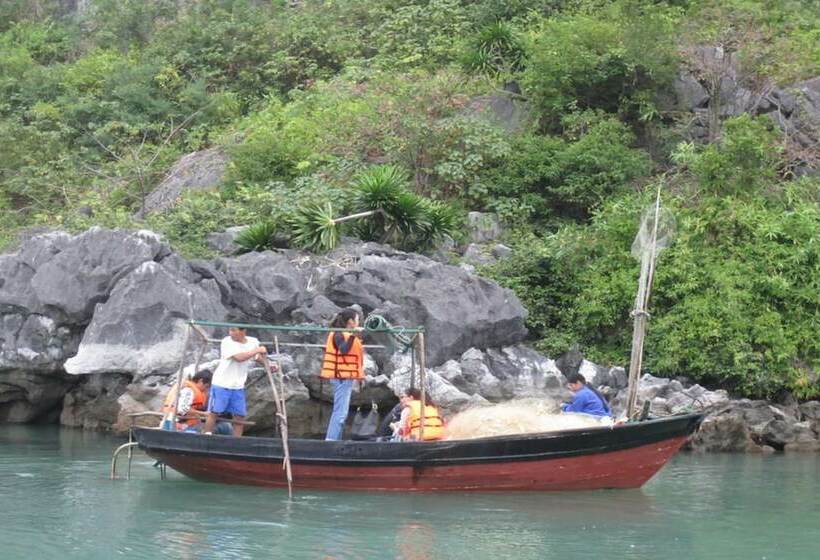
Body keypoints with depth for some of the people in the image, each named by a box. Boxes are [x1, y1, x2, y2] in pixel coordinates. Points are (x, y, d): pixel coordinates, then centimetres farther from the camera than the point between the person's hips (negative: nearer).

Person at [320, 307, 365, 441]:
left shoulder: (347, 334, 17)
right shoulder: (339, 335, -13)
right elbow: (343, 350, -32)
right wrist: (353, 336, -38)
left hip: (345, 377, 11)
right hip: (342, 378, -11)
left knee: (341, 412, 12)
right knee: (340, 412, -14)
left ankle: (335, 440, 16)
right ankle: (331, 440, -17)